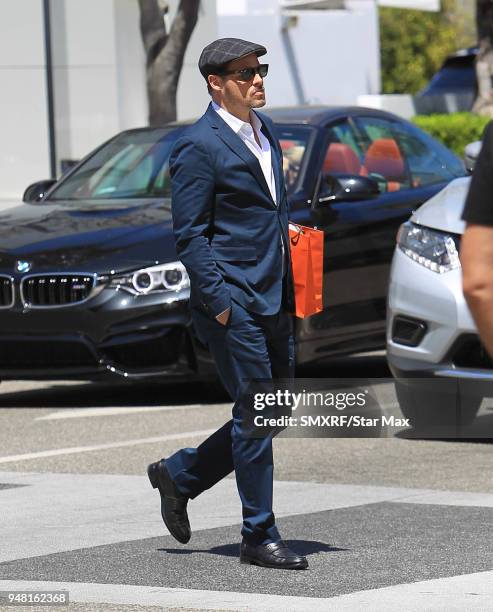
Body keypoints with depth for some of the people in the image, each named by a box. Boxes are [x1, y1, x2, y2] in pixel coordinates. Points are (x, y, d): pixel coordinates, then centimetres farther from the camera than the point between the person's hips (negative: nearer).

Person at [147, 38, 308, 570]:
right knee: (255, 415, -4)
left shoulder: (265, 130, 14)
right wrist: (219, 302, -18)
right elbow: (189, 235, -13)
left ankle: (178, 475, 27)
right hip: (232, 303, -9)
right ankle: (259, 539, 5)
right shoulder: (198, 147, -12)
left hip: (274, 301, 9)